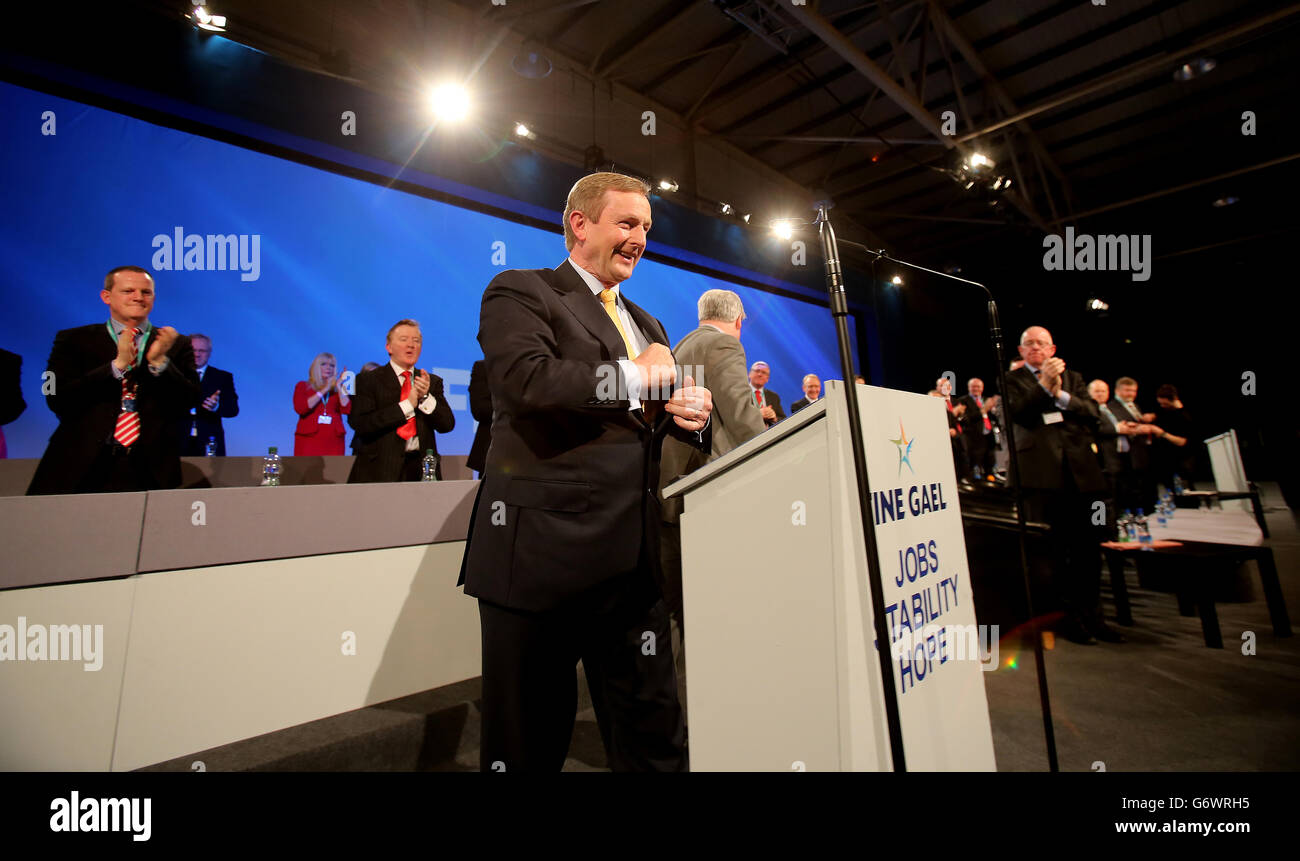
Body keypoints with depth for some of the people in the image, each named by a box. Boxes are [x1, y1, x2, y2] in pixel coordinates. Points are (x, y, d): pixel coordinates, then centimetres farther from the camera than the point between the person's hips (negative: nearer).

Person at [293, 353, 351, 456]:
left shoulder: (337, 389, 17)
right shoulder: (302, 385, 15)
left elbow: (347, 410, 1)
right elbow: (300, 408, -3)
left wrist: (339, 387, -1)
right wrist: (324, 390, -3)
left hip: (333, 440, 1)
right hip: (308, 438, -1)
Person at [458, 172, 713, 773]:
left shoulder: (646, 324, 23)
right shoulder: (519, 292, 1)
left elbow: (655, 414, 24)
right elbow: (526, 380, -19)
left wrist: (691, 411, 0)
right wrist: (636, 376, -8)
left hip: (633, 559, 6)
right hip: (542, 552, -6)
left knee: (656, 741, 14)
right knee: (529, 746, 12)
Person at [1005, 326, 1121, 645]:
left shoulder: (1072, 378, 19)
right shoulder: (1013, 380, 8)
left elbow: (1092, 412, 6)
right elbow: (1016, 413, -8)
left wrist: (1061, 394, -9)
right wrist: (1044, 385, -16)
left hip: (1080, 469, 4)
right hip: (1042, 471, -3)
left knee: (1089, 546, 6)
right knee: (1053, 547, 0)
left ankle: (1092, 615, 19)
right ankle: (1070, 616, 10)